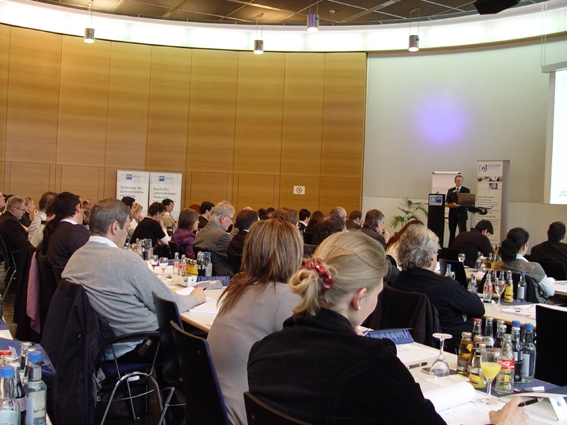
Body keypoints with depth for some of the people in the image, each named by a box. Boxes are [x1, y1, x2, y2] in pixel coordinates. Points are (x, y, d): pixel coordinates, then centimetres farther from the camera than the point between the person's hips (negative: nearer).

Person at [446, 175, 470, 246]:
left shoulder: (466, 190, 7)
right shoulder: (450, 191, 13)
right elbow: (446, 203, 9)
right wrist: (450, 205, -12)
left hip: (462, 214, -2)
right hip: (452, 214, 2)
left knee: (462, 232, -8)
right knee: (451, 233, 6)